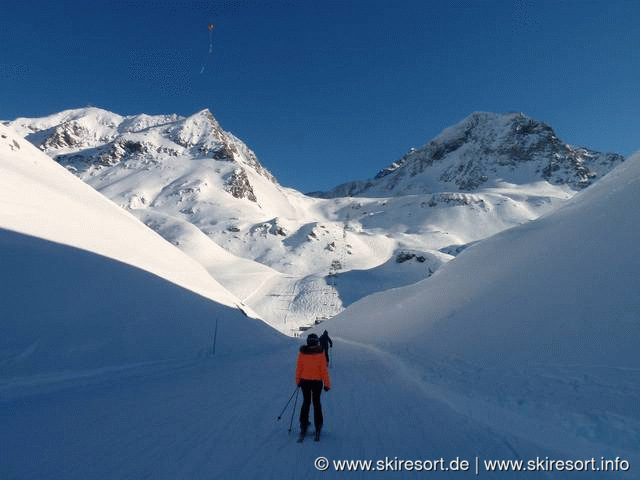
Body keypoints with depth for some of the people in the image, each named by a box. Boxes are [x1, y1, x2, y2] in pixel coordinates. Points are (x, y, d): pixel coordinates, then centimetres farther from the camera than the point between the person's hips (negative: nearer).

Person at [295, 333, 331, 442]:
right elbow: (324, 370, -10)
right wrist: (327, 383, -2)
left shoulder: (302, 353, -10)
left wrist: (297, 381, 12)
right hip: (317, 381, -1)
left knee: (306, 402, 16)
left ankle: (303, 427, 16)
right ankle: (318, 427, 15)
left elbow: (298, 367, -2)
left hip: (305, 381, 1)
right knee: (316, 403, 13)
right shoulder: (320, 354, -15)